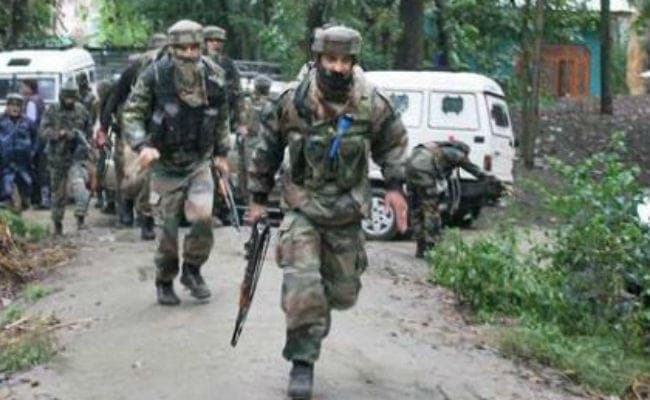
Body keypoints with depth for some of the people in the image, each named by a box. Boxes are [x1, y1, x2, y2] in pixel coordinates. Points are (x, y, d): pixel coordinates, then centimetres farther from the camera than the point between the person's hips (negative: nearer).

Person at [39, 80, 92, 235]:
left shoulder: (82, 111, 4)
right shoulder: (52, 111, -2)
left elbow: (89, 129, 15)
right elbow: (44, 130, -12)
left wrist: (82, 137, -5)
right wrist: (59, 133, -27)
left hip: (77, 156, 0)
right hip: (58, 157, 0)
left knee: (79, 183, -24)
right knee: (59, 193, 10)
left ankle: (80, 216, -25)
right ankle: (57, 223, 24)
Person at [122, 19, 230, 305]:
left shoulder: (214, 77, -4)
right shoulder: (155, 75, -14)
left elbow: (221, 118, 12)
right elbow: (131, 113, -10)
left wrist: (221, 153, 14)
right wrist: (143, 145, -26)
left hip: (199, 162, 2)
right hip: (165, 164, -2)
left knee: (203, 216, -16)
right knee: (168, 227, 4)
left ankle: (192, 269, 10)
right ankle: (164, 282, 26)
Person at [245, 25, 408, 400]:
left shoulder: (373, 103, -10)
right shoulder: (294, 101, -11)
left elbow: (394, 142, 9)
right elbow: (268, 148, 3)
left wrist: (395, 185, -2)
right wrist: (258, 197, 8)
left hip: (346, 213, 2)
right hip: (303, 210, -2)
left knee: (344, 291, 11)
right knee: (302, 285, -16)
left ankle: (314, 315, 46)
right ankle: (303, 362, -1)